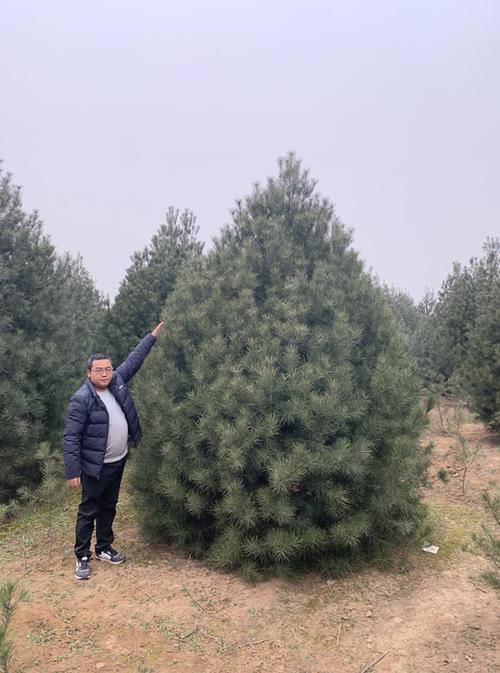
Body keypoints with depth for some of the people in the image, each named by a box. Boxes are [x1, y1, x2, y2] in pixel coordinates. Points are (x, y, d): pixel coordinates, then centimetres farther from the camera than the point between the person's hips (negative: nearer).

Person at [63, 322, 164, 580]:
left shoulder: (117, 382, -2)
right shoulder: (81, 400, -20)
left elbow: (134, 359, 10)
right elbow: (71, 438, -21)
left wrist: (152, 336, 12)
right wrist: (72, 471, -22)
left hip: (119, 461, 7)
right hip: (95, 466, -6)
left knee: (109, 507, 19)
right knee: (88, 511, 6)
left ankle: (104, 548, 34)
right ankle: (82, 557, 20)